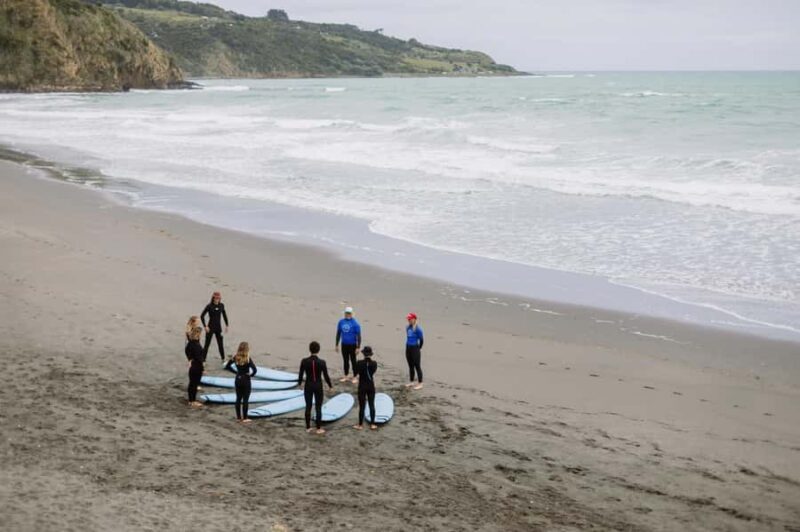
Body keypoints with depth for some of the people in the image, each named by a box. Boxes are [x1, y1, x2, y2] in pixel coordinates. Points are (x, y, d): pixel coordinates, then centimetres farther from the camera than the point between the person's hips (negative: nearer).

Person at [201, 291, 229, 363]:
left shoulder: (221, 306, -1)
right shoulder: (209, 306, -13)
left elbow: (224, 315, 13)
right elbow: (202, 316, -10)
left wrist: (226, 325, 11)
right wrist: (205, 326, -13)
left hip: (218, 327, 4)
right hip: (210, 327, -4)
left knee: (220, 343, 13)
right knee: (207, 344, 0)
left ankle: (223, 358, 27)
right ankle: (203, 359, 5)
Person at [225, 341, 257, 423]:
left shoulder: (235, 358, -3)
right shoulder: (248, 359, -19)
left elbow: (227, 366, 5)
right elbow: (255, 369, -28)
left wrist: (235, 371, 7)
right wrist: (251, 375, -9)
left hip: (238, 380, 5)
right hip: (246, 380, -5)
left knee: (238, 398, 14)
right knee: (245, 399, 4)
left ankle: (238, 417, 20)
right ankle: (245, 418, 8)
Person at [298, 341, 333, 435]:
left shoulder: (304, 361, -12)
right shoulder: (322, 362, -16)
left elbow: (301, 374, -2)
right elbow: (326, 376, -9)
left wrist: (299, 383, 18)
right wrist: (330, 385, 9)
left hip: (308, 386, 2)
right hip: (318, 386, -2)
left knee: (308, 407, 14)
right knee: (318, 407, 8)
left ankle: (308, 427, 20)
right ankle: (319, 429, 12)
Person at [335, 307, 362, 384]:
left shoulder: (355, 323, -12)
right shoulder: (341, 322, 1)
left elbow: (358, 336, -11)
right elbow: (338, 333, 11)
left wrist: (358, 347, -15)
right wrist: (337, 345, 11)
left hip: (352, 345, -4)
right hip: (344, 345, 4)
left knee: (353, 361, 3)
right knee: (345, 361, 14)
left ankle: (355, 377, 13)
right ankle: (345, 376, 25)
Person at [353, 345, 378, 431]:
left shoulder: (360, 363, -16)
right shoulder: (374, 363, -10)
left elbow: (356, 373, -5)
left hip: (362, 386, -2)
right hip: (371, 386, 2)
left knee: (361, 406, 6)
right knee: (372, 405, 11)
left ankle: (360, 425, 13)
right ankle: (372, 424, 15)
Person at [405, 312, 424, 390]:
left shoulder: (418, 328, -17)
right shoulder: (407, 327, 6)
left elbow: (421, 339, -12)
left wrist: (419, 349, -1)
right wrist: (408, 346, 15)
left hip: (415, 349, -7)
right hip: (408, 348, 7)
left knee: (417, 366, -1)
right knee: (410, 366, 16)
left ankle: (420, 384, 5)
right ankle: (411, 382, 27)